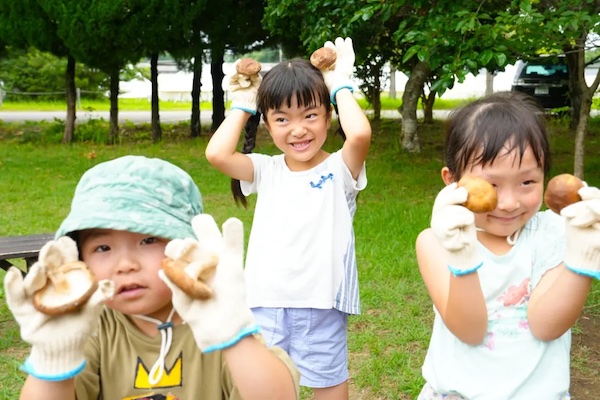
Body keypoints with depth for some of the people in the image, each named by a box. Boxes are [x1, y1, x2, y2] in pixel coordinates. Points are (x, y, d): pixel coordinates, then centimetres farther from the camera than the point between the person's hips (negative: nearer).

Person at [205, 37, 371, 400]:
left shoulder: (340, 169, -5)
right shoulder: (266, 171, 4)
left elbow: (361, 133, -27)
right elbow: (217, 153, -12)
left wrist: (341, 87, -10)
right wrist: (242, 105, 0)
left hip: (322, 305, -2)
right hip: (267, 304, 3)